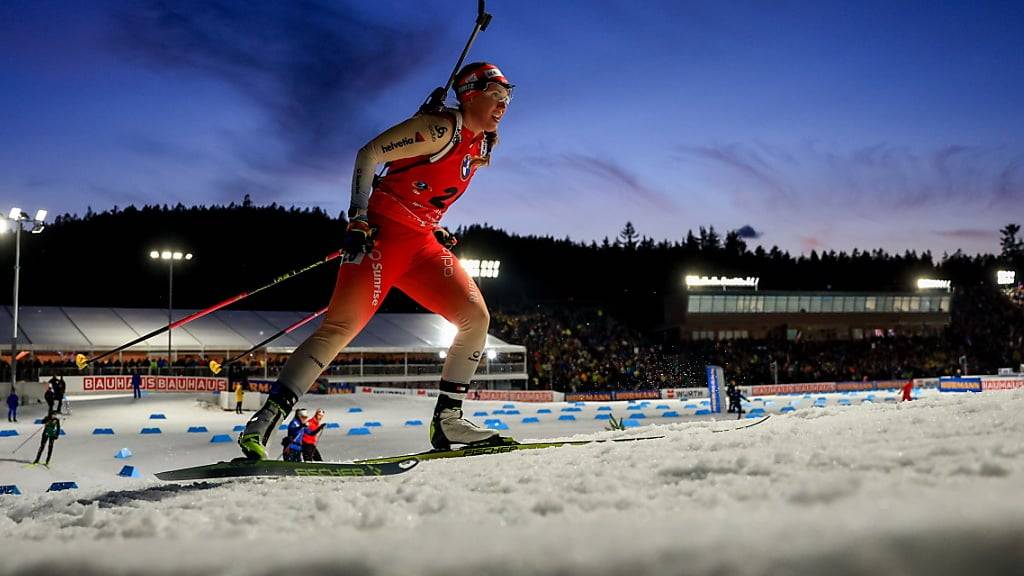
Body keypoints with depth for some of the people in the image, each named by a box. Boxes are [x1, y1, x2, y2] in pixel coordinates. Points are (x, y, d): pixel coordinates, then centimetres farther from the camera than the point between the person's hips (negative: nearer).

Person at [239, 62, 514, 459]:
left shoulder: (484, 145, 18)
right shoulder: (442, 127, -8)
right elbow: (369, 154, -11)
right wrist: (358, 220, -18)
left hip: (422, 242, 8)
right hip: (383, 231, -8)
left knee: (476, 316, -5)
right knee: (342, 325, -17)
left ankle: (447, 420, 2)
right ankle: (265, 420, -14)